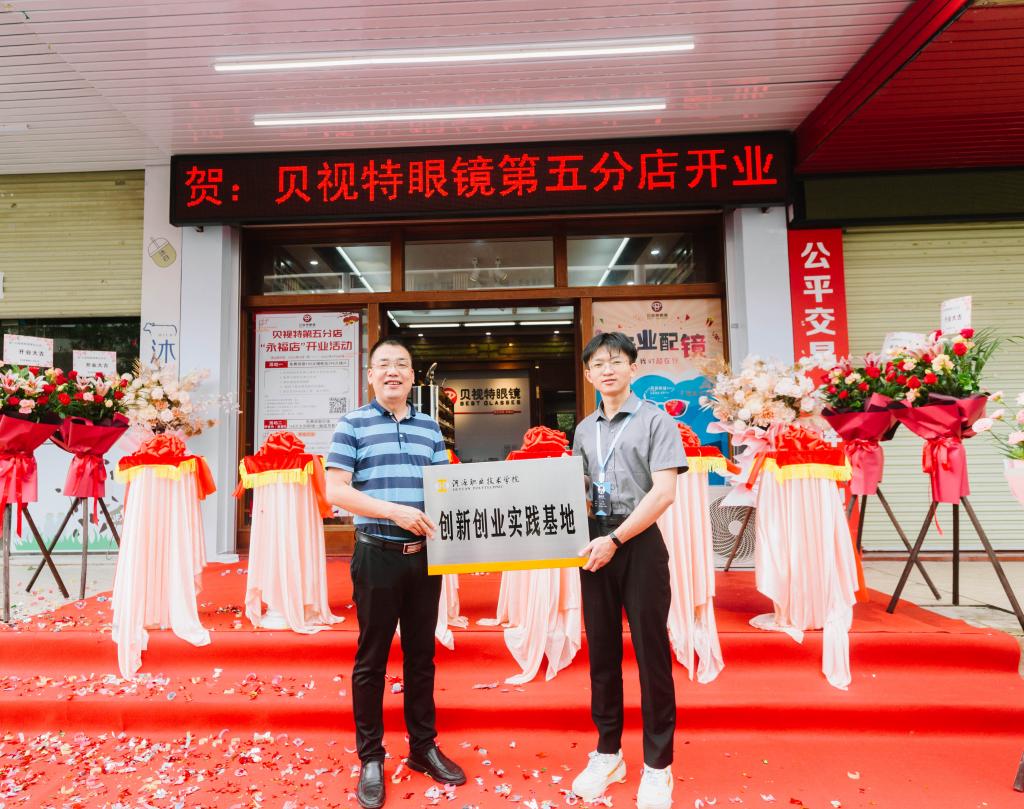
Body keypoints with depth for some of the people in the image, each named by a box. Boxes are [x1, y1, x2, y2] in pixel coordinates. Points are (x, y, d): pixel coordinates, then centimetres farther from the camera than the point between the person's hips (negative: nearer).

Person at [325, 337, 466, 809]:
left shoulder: (430, 428, 10)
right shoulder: (353, 425, -1)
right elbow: (335, 491, -9)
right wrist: (394, 510, -19)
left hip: (425, 554, 4)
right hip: (377, 555, -3)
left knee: (421, 655, 14)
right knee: (372, 659, 8)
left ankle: (424, 747, 31)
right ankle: (371, 758, 26)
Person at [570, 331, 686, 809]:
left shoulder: (656, 421, -4)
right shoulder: (584, 429, 12)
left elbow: (663, 492, -13)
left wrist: (616, 539, -17)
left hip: (640, 543, -5)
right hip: (594, 543, 5)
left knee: (650, 651, 3)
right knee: (601, 649, 11)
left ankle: (657, 765, 18)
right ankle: (607, 753, 27)